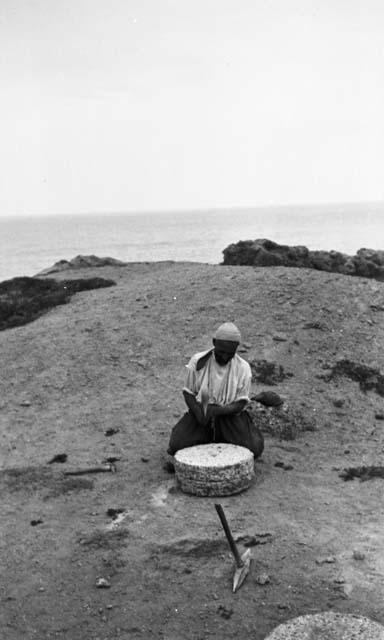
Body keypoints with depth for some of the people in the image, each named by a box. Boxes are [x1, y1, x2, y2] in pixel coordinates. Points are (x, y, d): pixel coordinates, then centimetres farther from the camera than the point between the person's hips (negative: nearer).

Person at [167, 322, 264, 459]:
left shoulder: (243, 368, -9)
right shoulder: (198, 361, -8)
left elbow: (241, 403, -7)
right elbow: (188, 393, 0)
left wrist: (218, 411, -25)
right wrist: (199, 414, -19)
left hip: (230, 415, 0)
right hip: (200, 412, 0)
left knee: (255, 448, -22)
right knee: (176, 445, -22)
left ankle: (221, 439, 8)